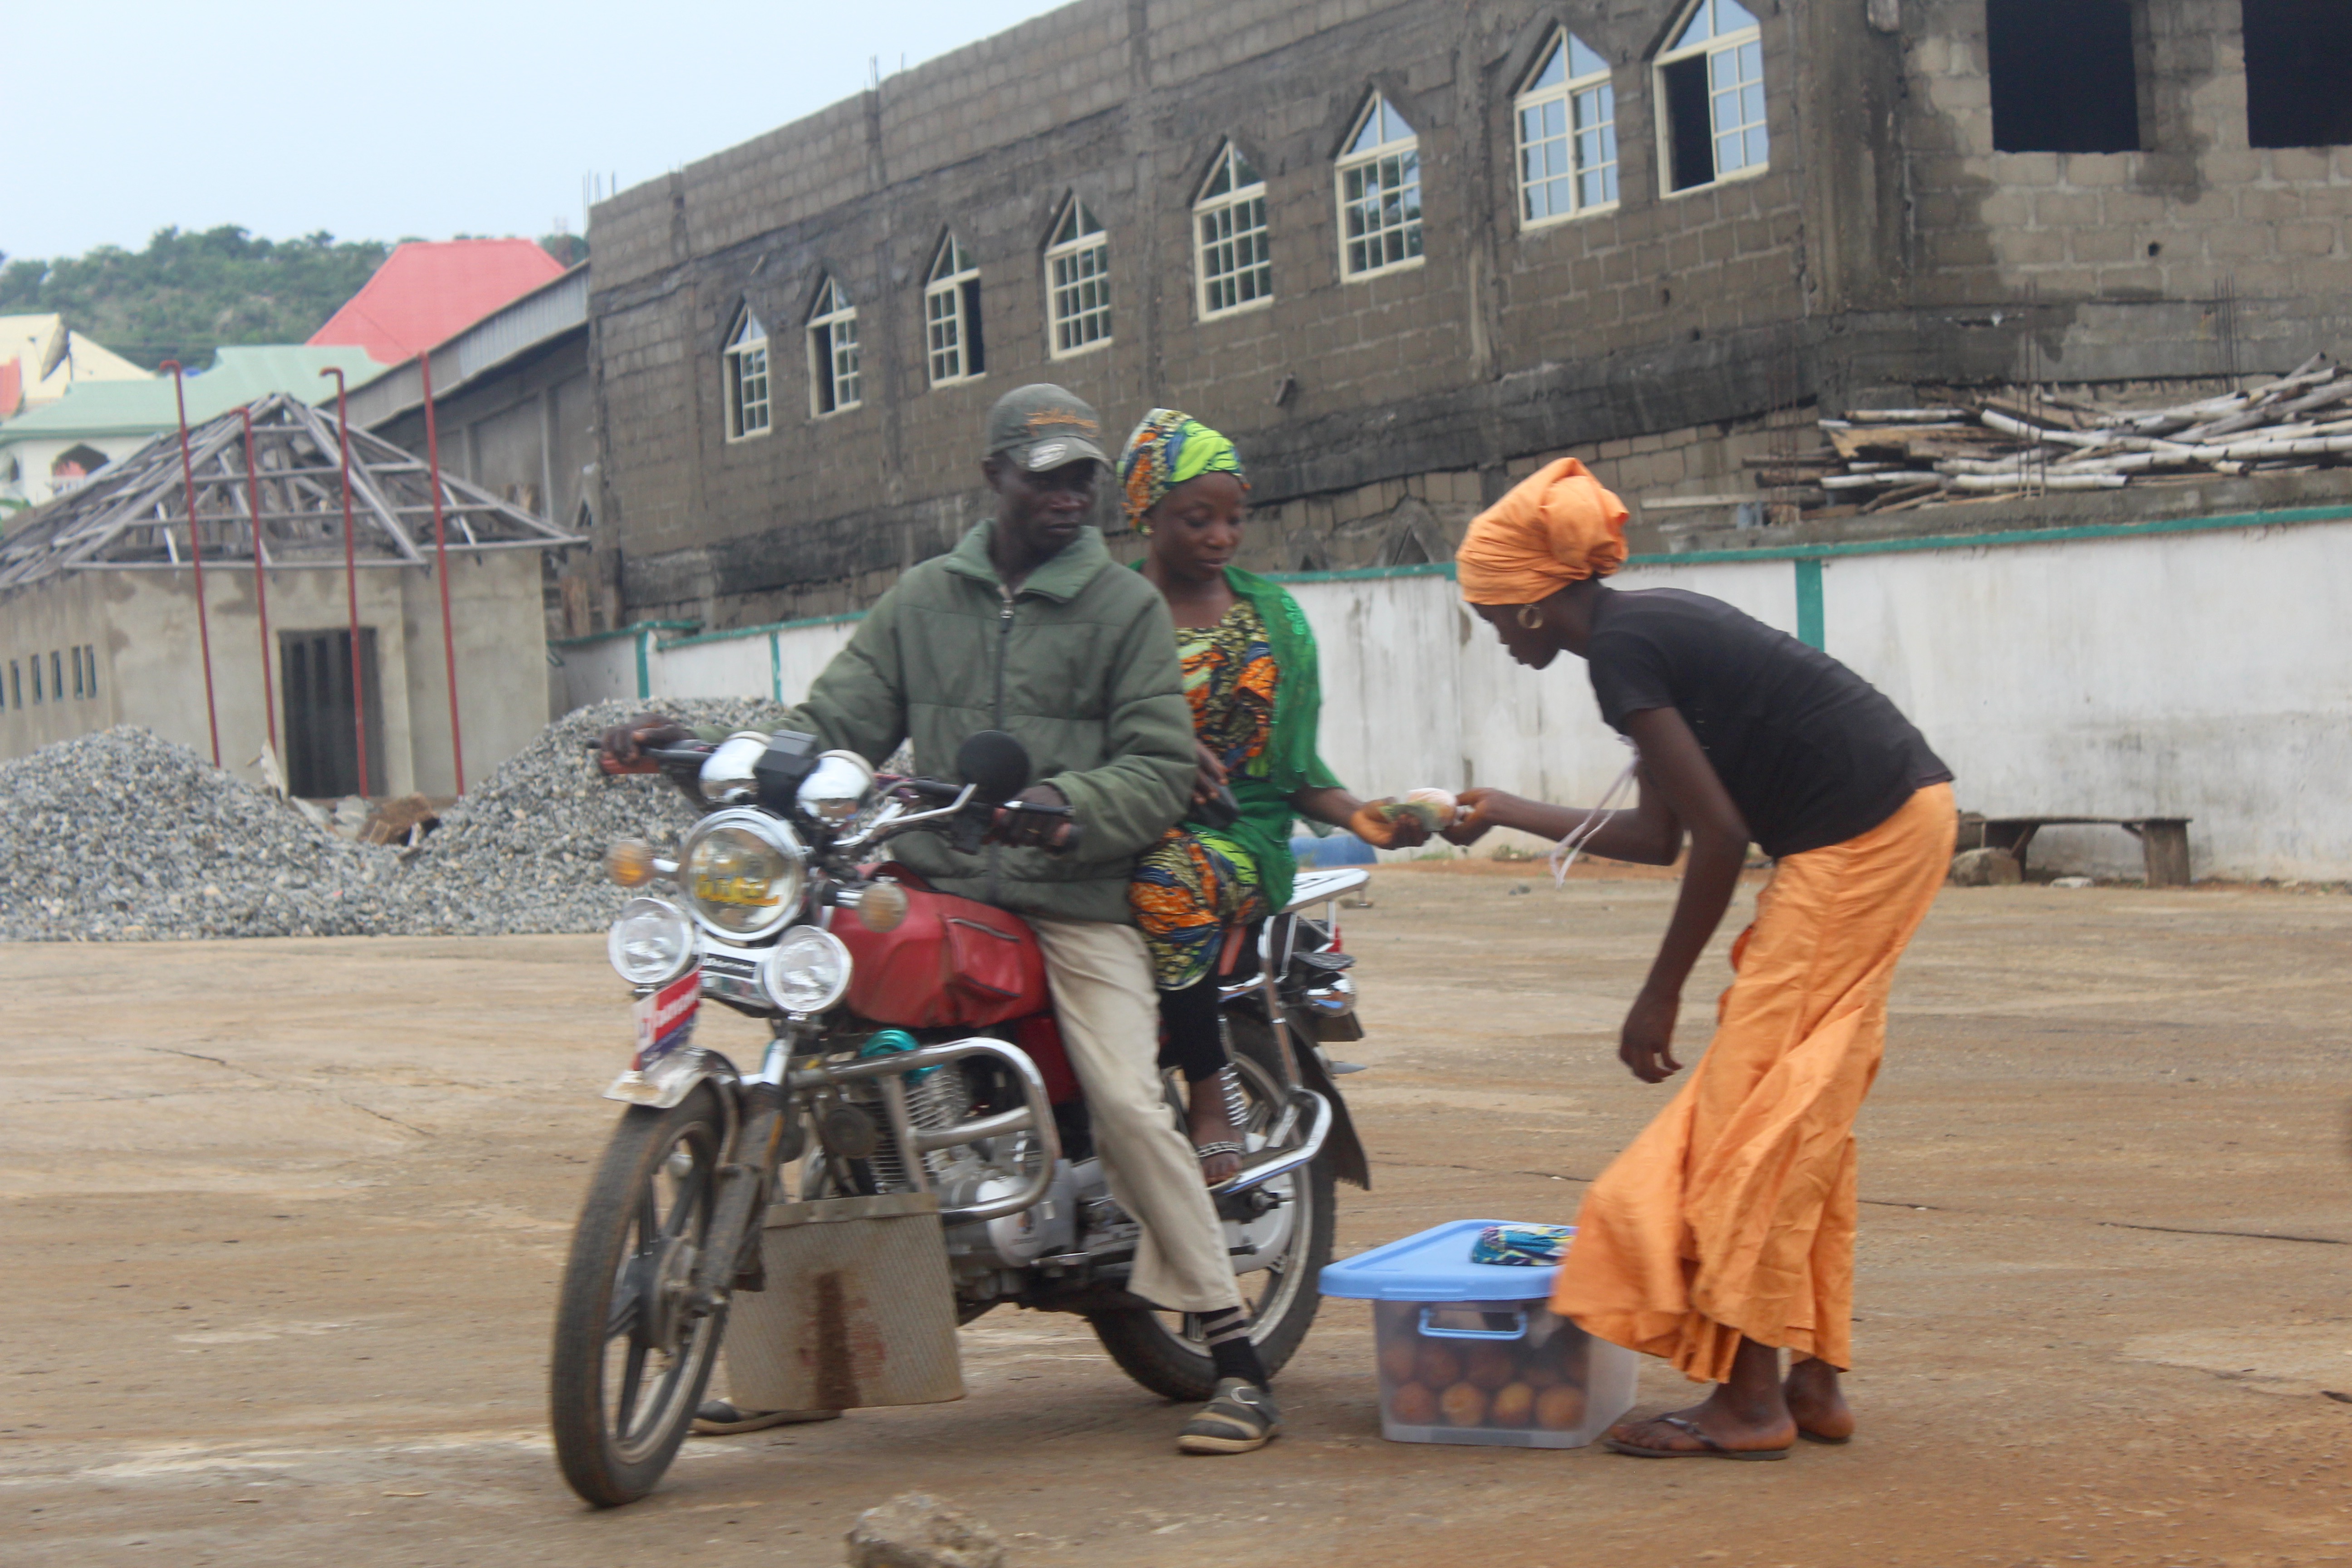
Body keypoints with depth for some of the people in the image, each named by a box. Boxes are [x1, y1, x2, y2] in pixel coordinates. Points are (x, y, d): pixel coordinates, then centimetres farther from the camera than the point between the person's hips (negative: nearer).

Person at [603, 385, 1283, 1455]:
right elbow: (836, 726, 11)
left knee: (1128, 1106, -18)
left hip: (1077, 901, -4)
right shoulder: (922, 600, 15)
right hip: (937, 889, 4)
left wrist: (1068, 805, -23)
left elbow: (1159, 769, -3)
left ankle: (1238, 1365, -11)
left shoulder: (1125, 608, 5)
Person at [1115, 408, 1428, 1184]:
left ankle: (1207, 1096, -25)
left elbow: (1296, 766, 14)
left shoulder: (1271, 614, 16)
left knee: (1173, 888, -35)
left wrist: (1360, 816, -3)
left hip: (1242, 828, 1)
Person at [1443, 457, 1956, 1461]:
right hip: (1907, 816, 10)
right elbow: (1660, 835, 21)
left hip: (1859, 843, -10)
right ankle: (1814, 1385, 17)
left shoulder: (1620, 649, -13)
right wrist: (1509, 813, 29)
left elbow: (1718, 833, -16)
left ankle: (1749, 1397, -3)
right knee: (1803, 1114, 13)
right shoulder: (1654, 625, 16)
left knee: (1753, 1104, -6)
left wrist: (1659, 997, -9)